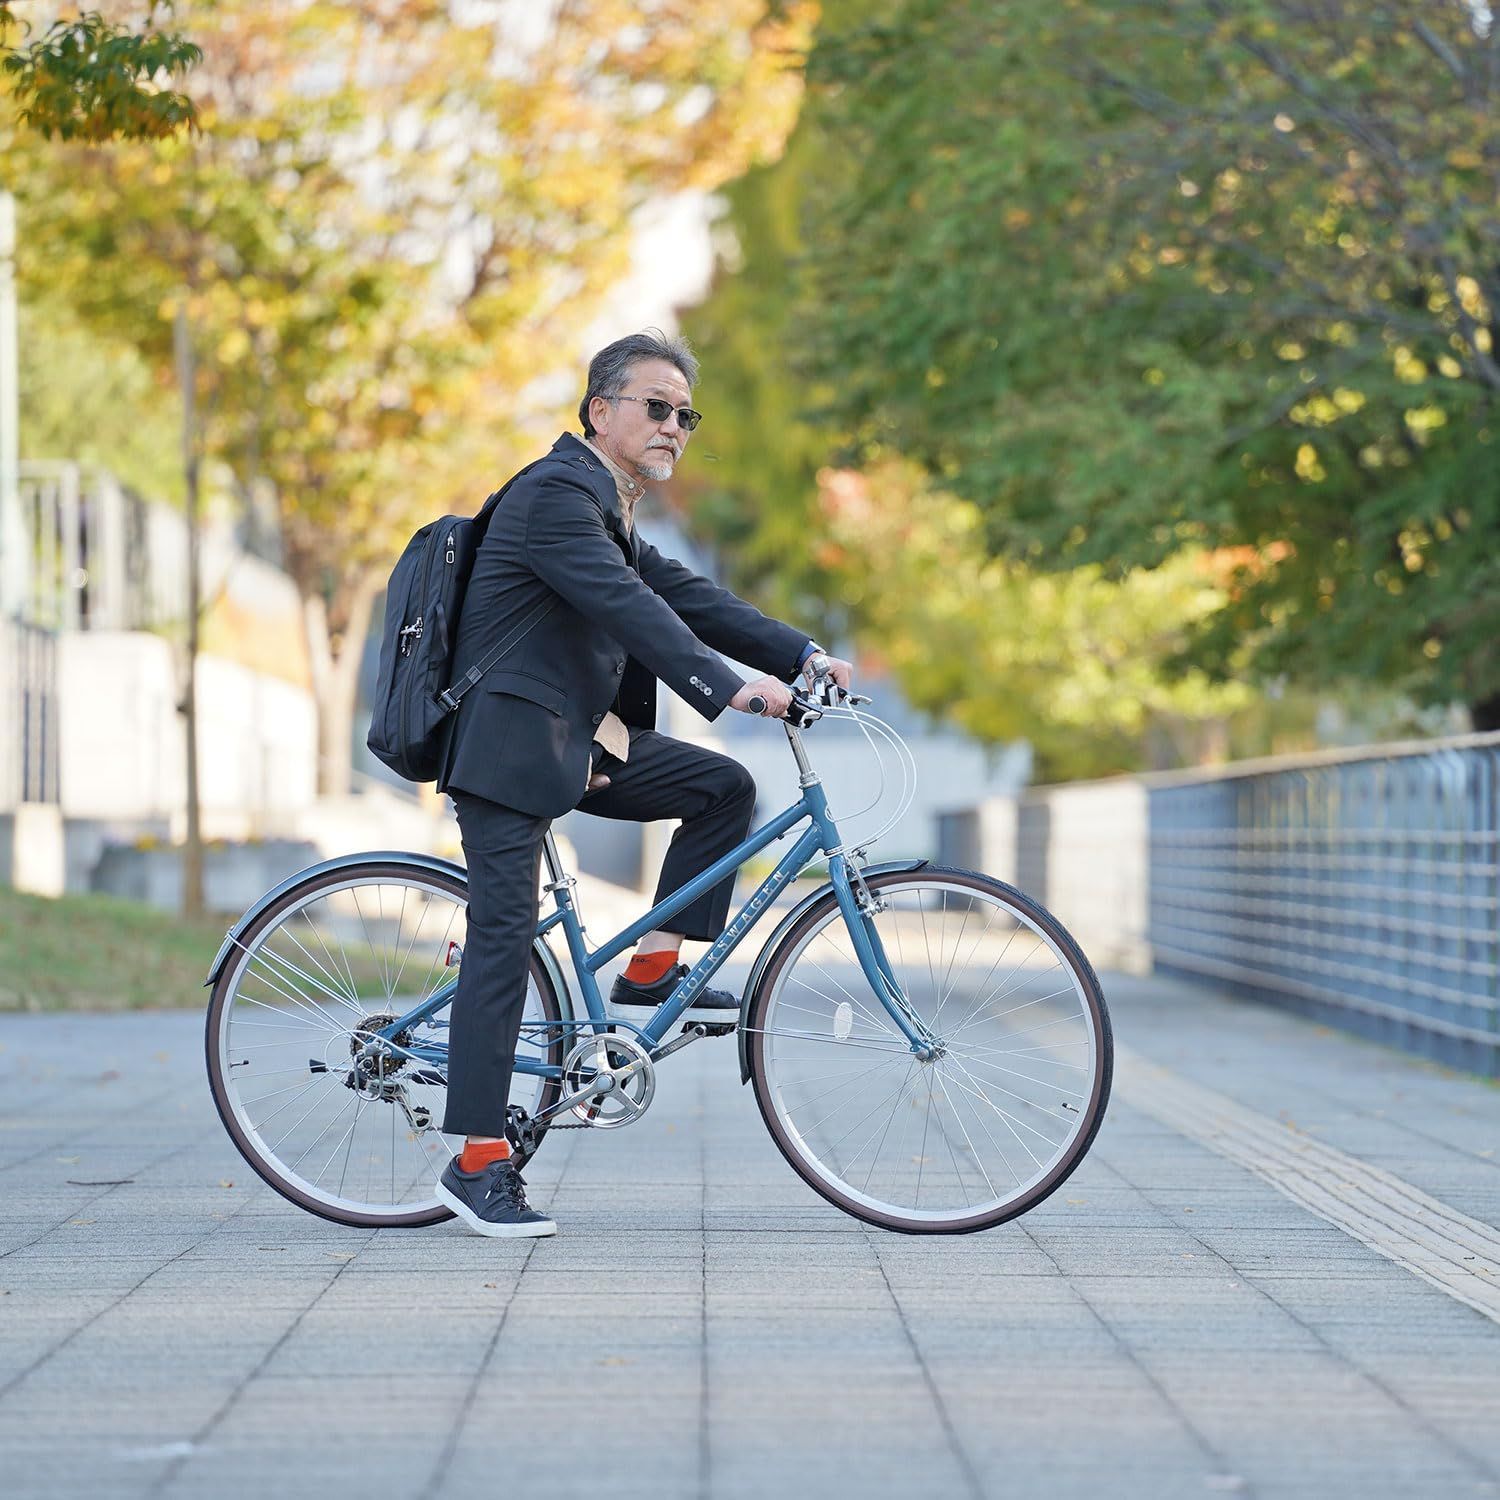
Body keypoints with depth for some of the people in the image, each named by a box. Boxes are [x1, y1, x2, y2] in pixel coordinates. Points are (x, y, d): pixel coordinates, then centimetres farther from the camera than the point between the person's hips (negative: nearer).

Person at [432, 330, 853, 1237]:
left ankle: (653, 967, 7)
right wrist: (726, 687, -35)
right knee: (504, 936, -9)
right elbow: (626, 606, -27)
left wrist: (803, 656, 3)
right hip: (510, 740, -10)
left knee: (726, 789, 1)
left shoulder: (609, 509, 17)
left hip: (577, 738, 10)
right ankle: (478, 1163, -6)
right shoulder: (556, 492, -15)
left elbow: (684, 595, 14)